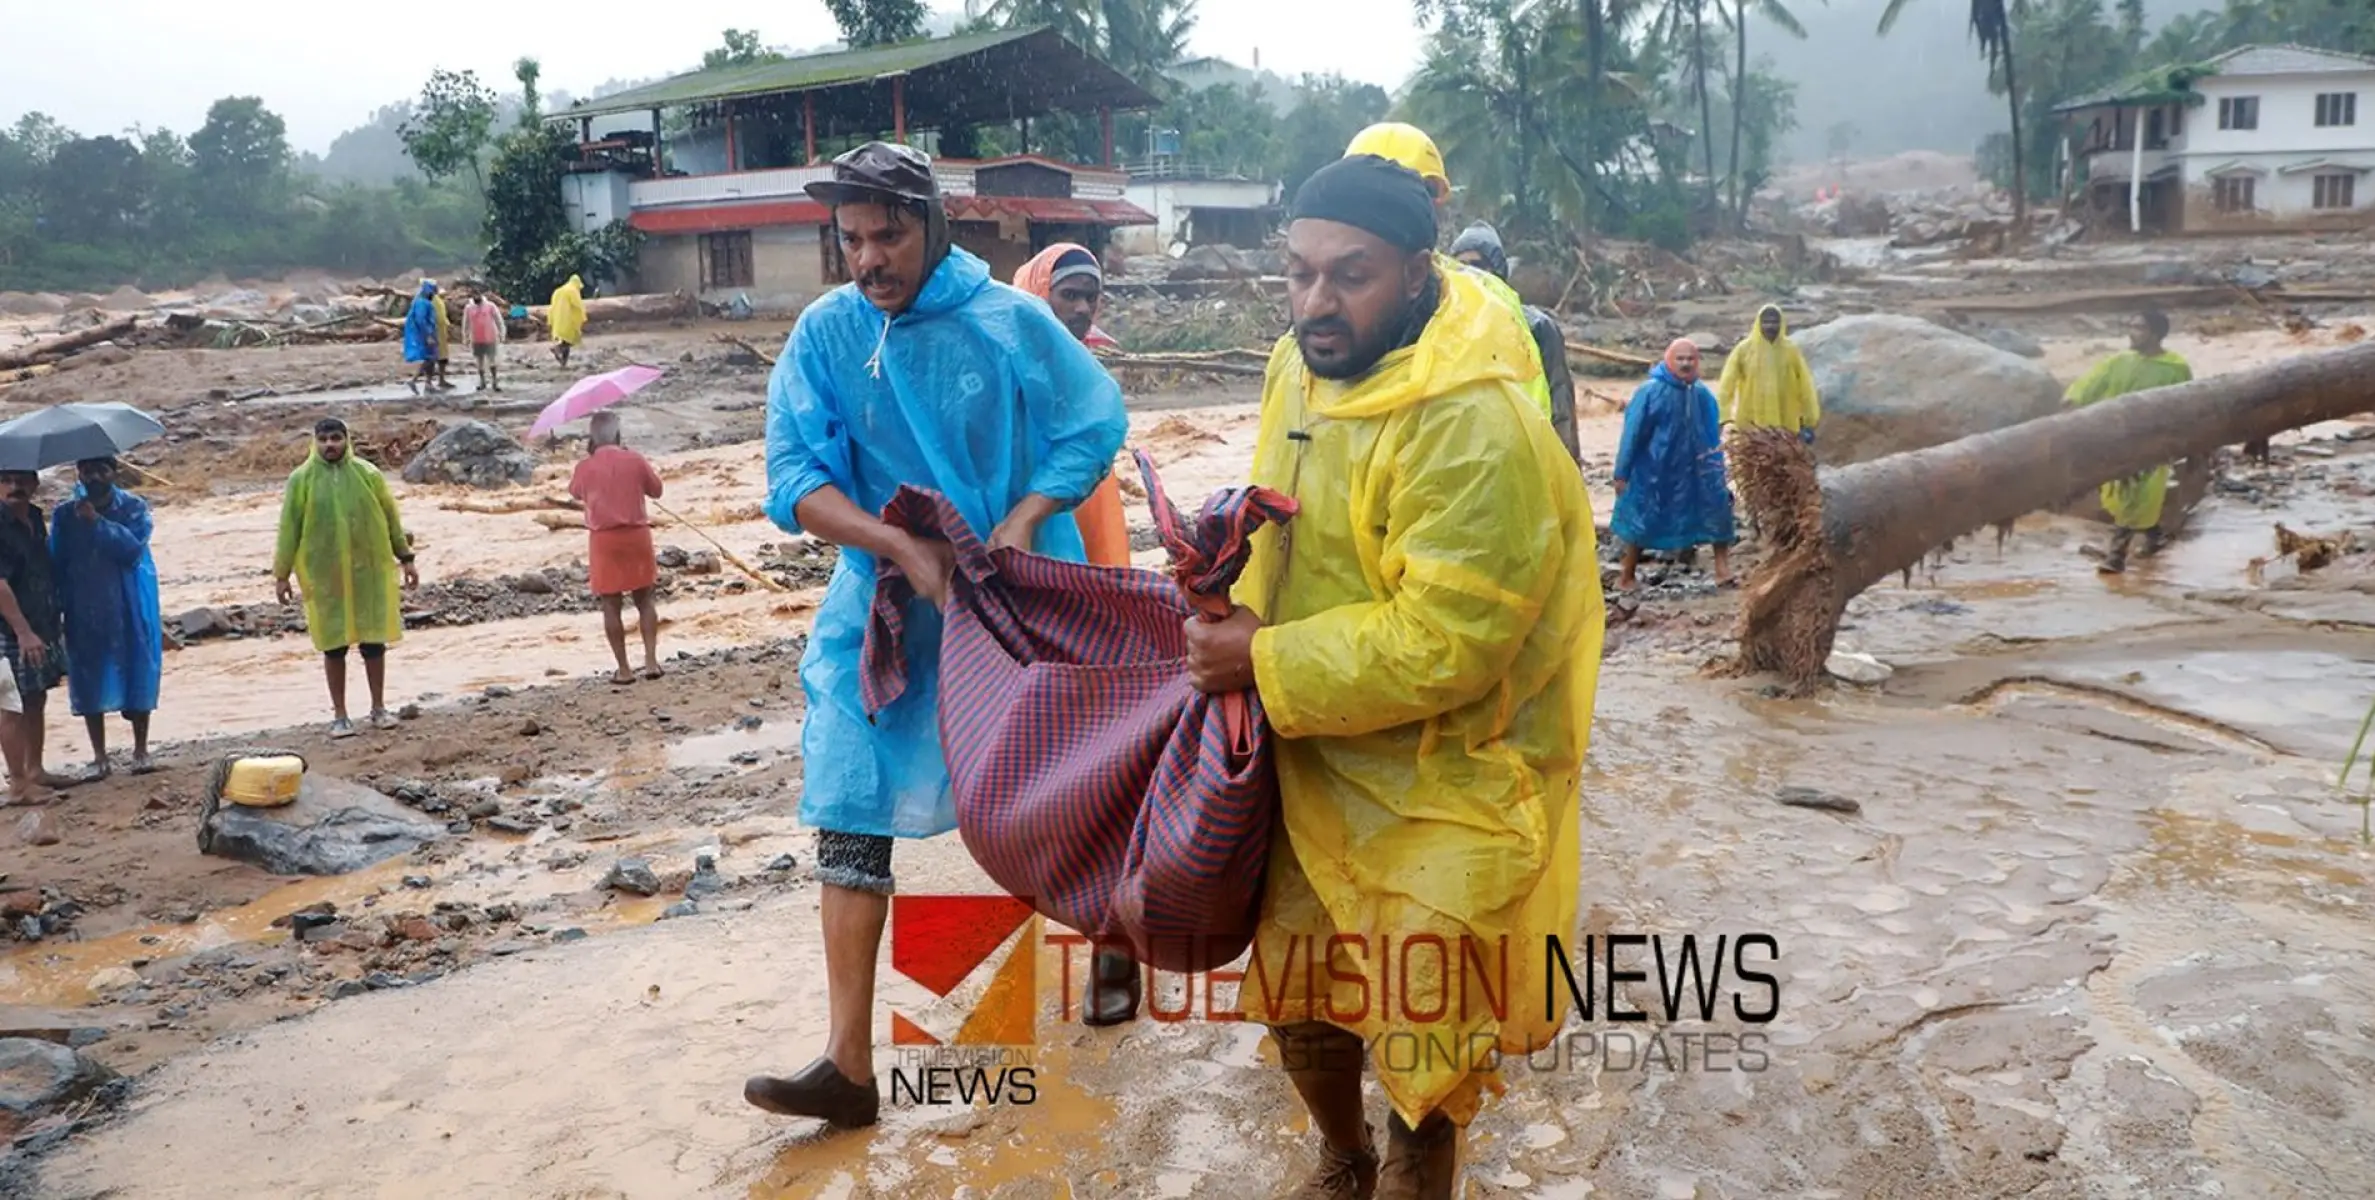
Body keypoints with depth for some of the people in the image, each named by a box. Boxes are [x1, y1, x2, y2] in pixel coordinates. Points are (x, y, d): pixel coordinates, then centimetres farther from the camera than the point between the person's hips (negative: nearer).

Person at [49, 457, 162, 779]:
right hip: (85, 613, 1)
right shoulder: (66, 515, 1)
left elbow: (133, 549, -17)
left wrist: (97, 521, -24)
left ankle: (141, 750, 18)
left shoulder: (134, 508, -3)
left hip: (130, 610, -1)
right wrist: (56, 610, -2)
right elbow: (56, 564, 3)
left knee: (137, 676, 4)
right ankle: (99, 755, 16)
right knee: (90, 682, 5)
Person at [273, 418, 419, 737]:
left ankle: (379, 708, 19)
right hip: (324, 575, -1)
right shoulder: (301, 479, -2)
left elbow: (390, 517, 8)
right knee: (334, 644, 5)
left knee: (374, 640, 6)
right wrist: (281, 574, 1)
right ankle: (339, 715, 14)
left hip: (369, 572, 1)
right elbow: (289, 528, 1)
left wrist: (406, 558, 8)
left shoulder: (368, 474, 1)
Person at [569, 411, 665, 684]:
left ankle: (623, 670, 8)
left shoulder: (585, 467, -6)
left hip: (603, 539, -1)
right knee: (645, 600, 13)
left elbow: (575, 493, 15)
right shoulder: (636, 460, -5)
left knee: (612, 605, 6)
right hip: (637, 534, 1)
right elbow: (656, 491, 8)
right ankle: (651, 661, 8)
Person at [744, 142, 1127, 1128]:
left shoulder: (1011, 321, -8)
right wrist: (904, 548, -22)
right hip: (884, 604, 2)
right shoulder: (823, 334, -4)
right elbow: (796, 477, -9)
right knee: (851, 814, -4)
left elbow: (1095, 428, -3)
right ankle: (848, 1063, 2)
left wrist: (1023, 518, -18)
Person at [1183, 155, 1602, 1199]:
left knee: (1420, 1031, 7)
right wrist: (1246, 606, -5)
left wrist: (1262, 665, -24)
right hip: (1311, 766, 8)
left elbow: (1441, 642, -29)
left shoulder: (1476, 429, -27)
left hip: (1438, 789, -8)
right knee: (1298, 996, 21)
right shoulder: (1299, 365, 0)